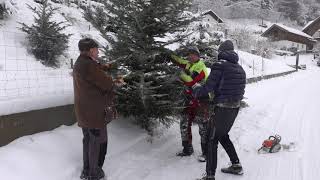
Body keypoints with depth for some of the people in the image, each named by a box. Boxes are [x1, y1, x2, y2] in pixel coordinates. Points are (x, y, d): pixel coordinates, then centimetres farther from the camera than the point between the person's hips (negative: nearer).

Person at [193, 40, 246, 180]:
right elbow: (241, 89, 13)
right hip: (235, 107, 8)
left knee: (212, 140, 2)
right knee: (223, 136, 24)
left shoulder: (219, 65, -14)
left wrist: (195, 91, 1)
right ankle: (236, 165, 32)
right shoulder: (240, 69, 9)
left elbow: (208, 87, -16)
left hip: (222, 109, -8)